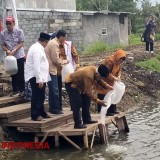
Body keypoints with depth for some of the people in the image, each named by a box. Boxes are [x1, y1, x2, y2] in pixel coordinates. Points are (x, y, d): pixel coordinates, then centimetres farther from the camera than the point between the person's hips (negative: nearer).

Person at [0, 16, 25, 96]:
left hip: (19, 56, -2)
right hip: (10, 56, 2)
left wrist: (14, 50, -23)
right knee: (13, 74, 10)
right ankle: (15, 90, 21)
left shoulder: (19, 31, -10)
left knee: (20, 74, 3)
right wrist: (7, 50, -20)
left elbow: (21, 43, -10)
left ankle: (22, 90, 14)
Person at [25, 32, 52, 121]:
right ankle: (35, 115, -2)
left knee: (41, 96, 17)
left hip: (40, 76, 10)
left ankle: (42, 113, 27)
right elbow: (36, 66, -25)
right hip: (36, 77, -10)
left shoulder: (38, 48, 14)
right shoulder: (37, 49, -19)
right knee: (37, 96, -6)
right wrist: (39, 80, -26)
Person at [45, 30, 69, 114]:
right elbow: (56, 60, -18)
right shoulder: (55, 44, -17)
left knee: (52, 90, 14)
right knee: (55, 90, -4)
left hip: (50, 69, 10)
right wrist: (65, 61, -3)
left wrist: (59, 64, 13)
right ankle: (55, 109, 2)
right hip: (51, 70, -10)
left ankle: (53, 108, 20)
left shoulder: (53, 42, 15)